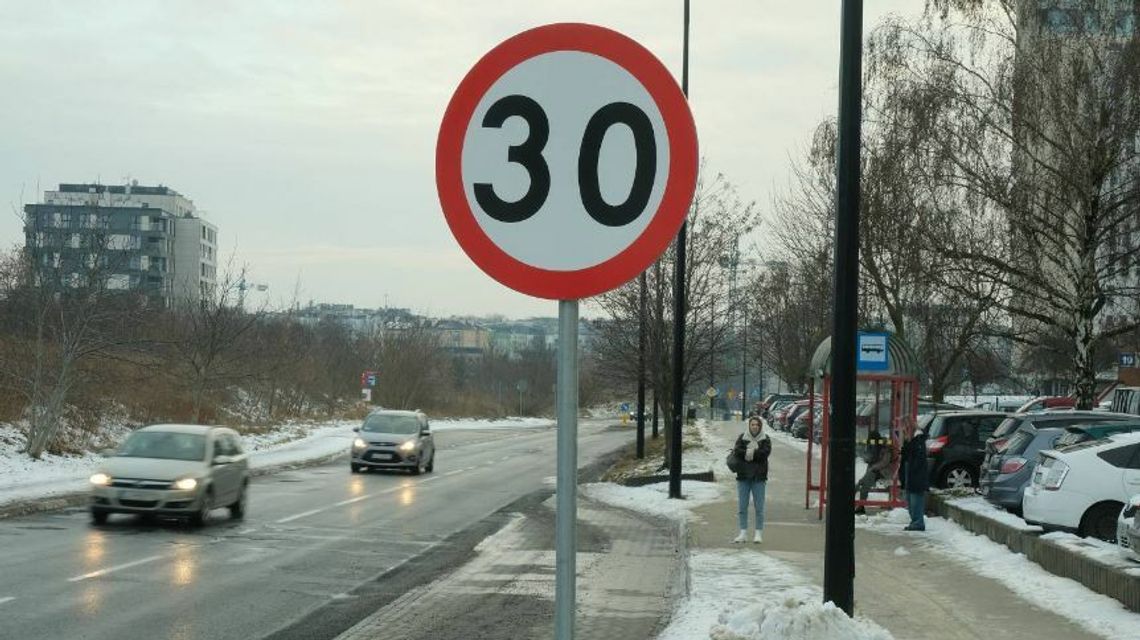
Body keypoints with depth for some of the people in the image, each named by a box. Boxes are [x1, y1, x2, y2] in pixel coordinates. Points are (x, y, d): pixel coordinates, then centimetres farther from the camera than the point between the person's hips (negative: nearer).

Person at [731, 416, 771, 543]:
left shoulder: (765, 439, 4)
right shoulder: (742, 437, 7)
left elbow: (766, 452, -13)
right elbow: (737, 451, -8)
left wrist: (747, 453, -13)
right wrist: (754, 453, -17)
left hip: (758, 477, -2)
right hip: (743, 476, 2)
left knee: (759, 507, -1)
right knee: (742, 506, 4)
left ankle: (759, 533, 5)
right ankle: (743, 533, 10)